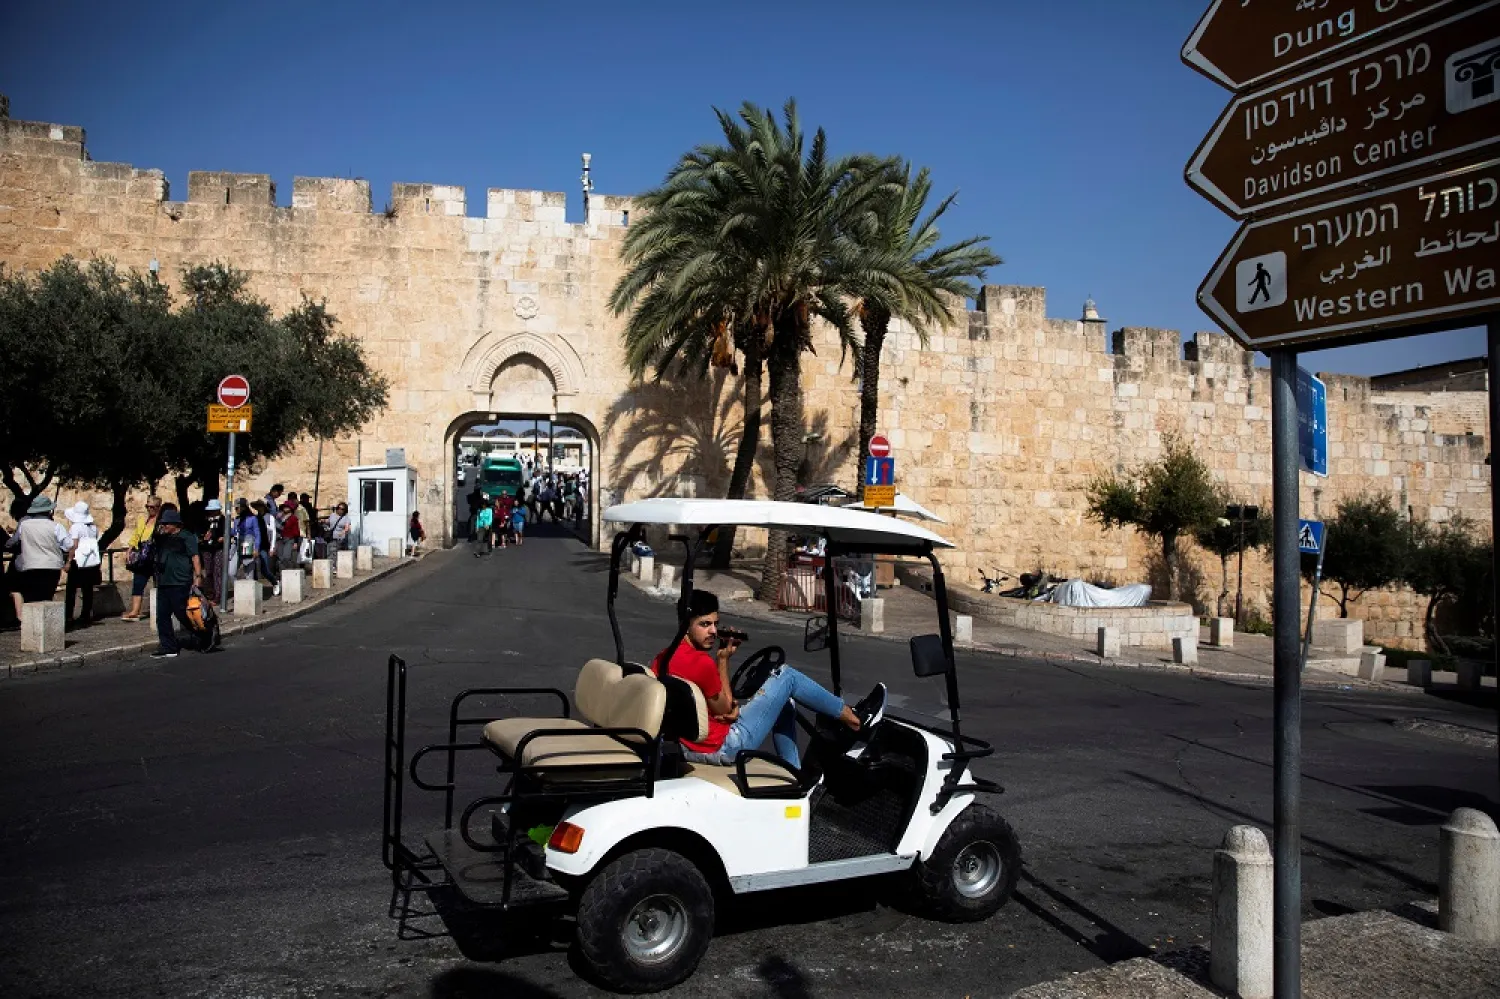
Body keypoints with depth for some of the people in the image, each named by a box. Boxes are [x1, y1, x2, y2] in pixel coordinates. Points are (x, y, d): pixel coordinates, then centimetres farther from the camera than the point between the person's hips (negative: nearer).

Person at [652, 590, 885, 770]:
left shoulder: (662, 659, 3)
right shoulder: (701, 662, -25)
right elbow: (724, 709, -9)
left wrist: (730, 708, -2)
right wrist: (723, 659, -3)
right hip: (723, 748, -9)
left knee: (783, 704, 23)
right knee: (785, 676, 0)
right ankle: (857, 720, 13)